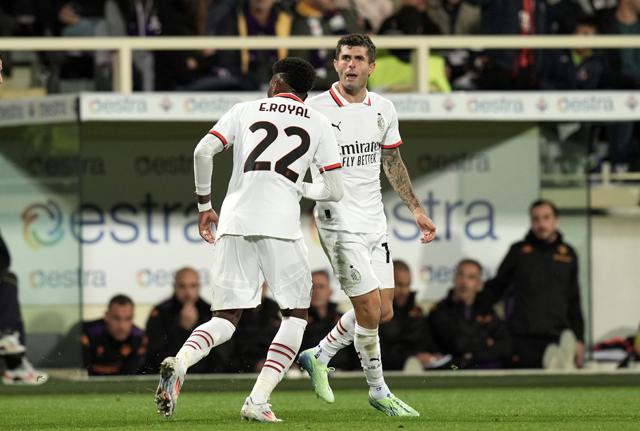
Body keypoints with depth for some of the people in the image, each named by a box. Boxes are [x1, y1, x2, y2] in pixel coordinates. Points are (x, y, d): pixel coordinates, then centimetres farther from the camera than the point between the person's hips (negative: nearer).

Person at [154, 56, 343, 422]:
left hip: (234, 222, 2)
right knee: (296, 314, 13)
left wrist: (204, 205, 15)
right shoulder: (319, 124, 16)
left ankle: (181, 362, -20)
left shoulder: (246, 110, 18)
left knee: (227, 317, 10)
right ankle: (258, 401, -3)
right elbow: (335, 191, 12)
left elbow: (203, 151, 4)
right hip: (281, 224, -2)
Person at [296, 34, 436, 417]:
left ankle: (319, 356, 28)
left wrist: (417, 209, 21)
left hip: (375, 222, 6)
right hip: (339, 223, -6)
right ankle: (379, 391, 9)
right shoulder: (316, 109, -10)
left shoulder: (383, 110, 7)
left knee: (383, 311, 7)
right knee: (369, 310, -9)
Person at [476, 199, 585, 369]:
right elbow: (496, 286, 13)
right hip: (523, 340, -1)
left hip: (556, 339, 1)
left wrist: (579, 340, 13)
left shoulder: (568, 254, 14)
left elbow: (573, 302, 18)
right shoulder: (519, 251, 10)